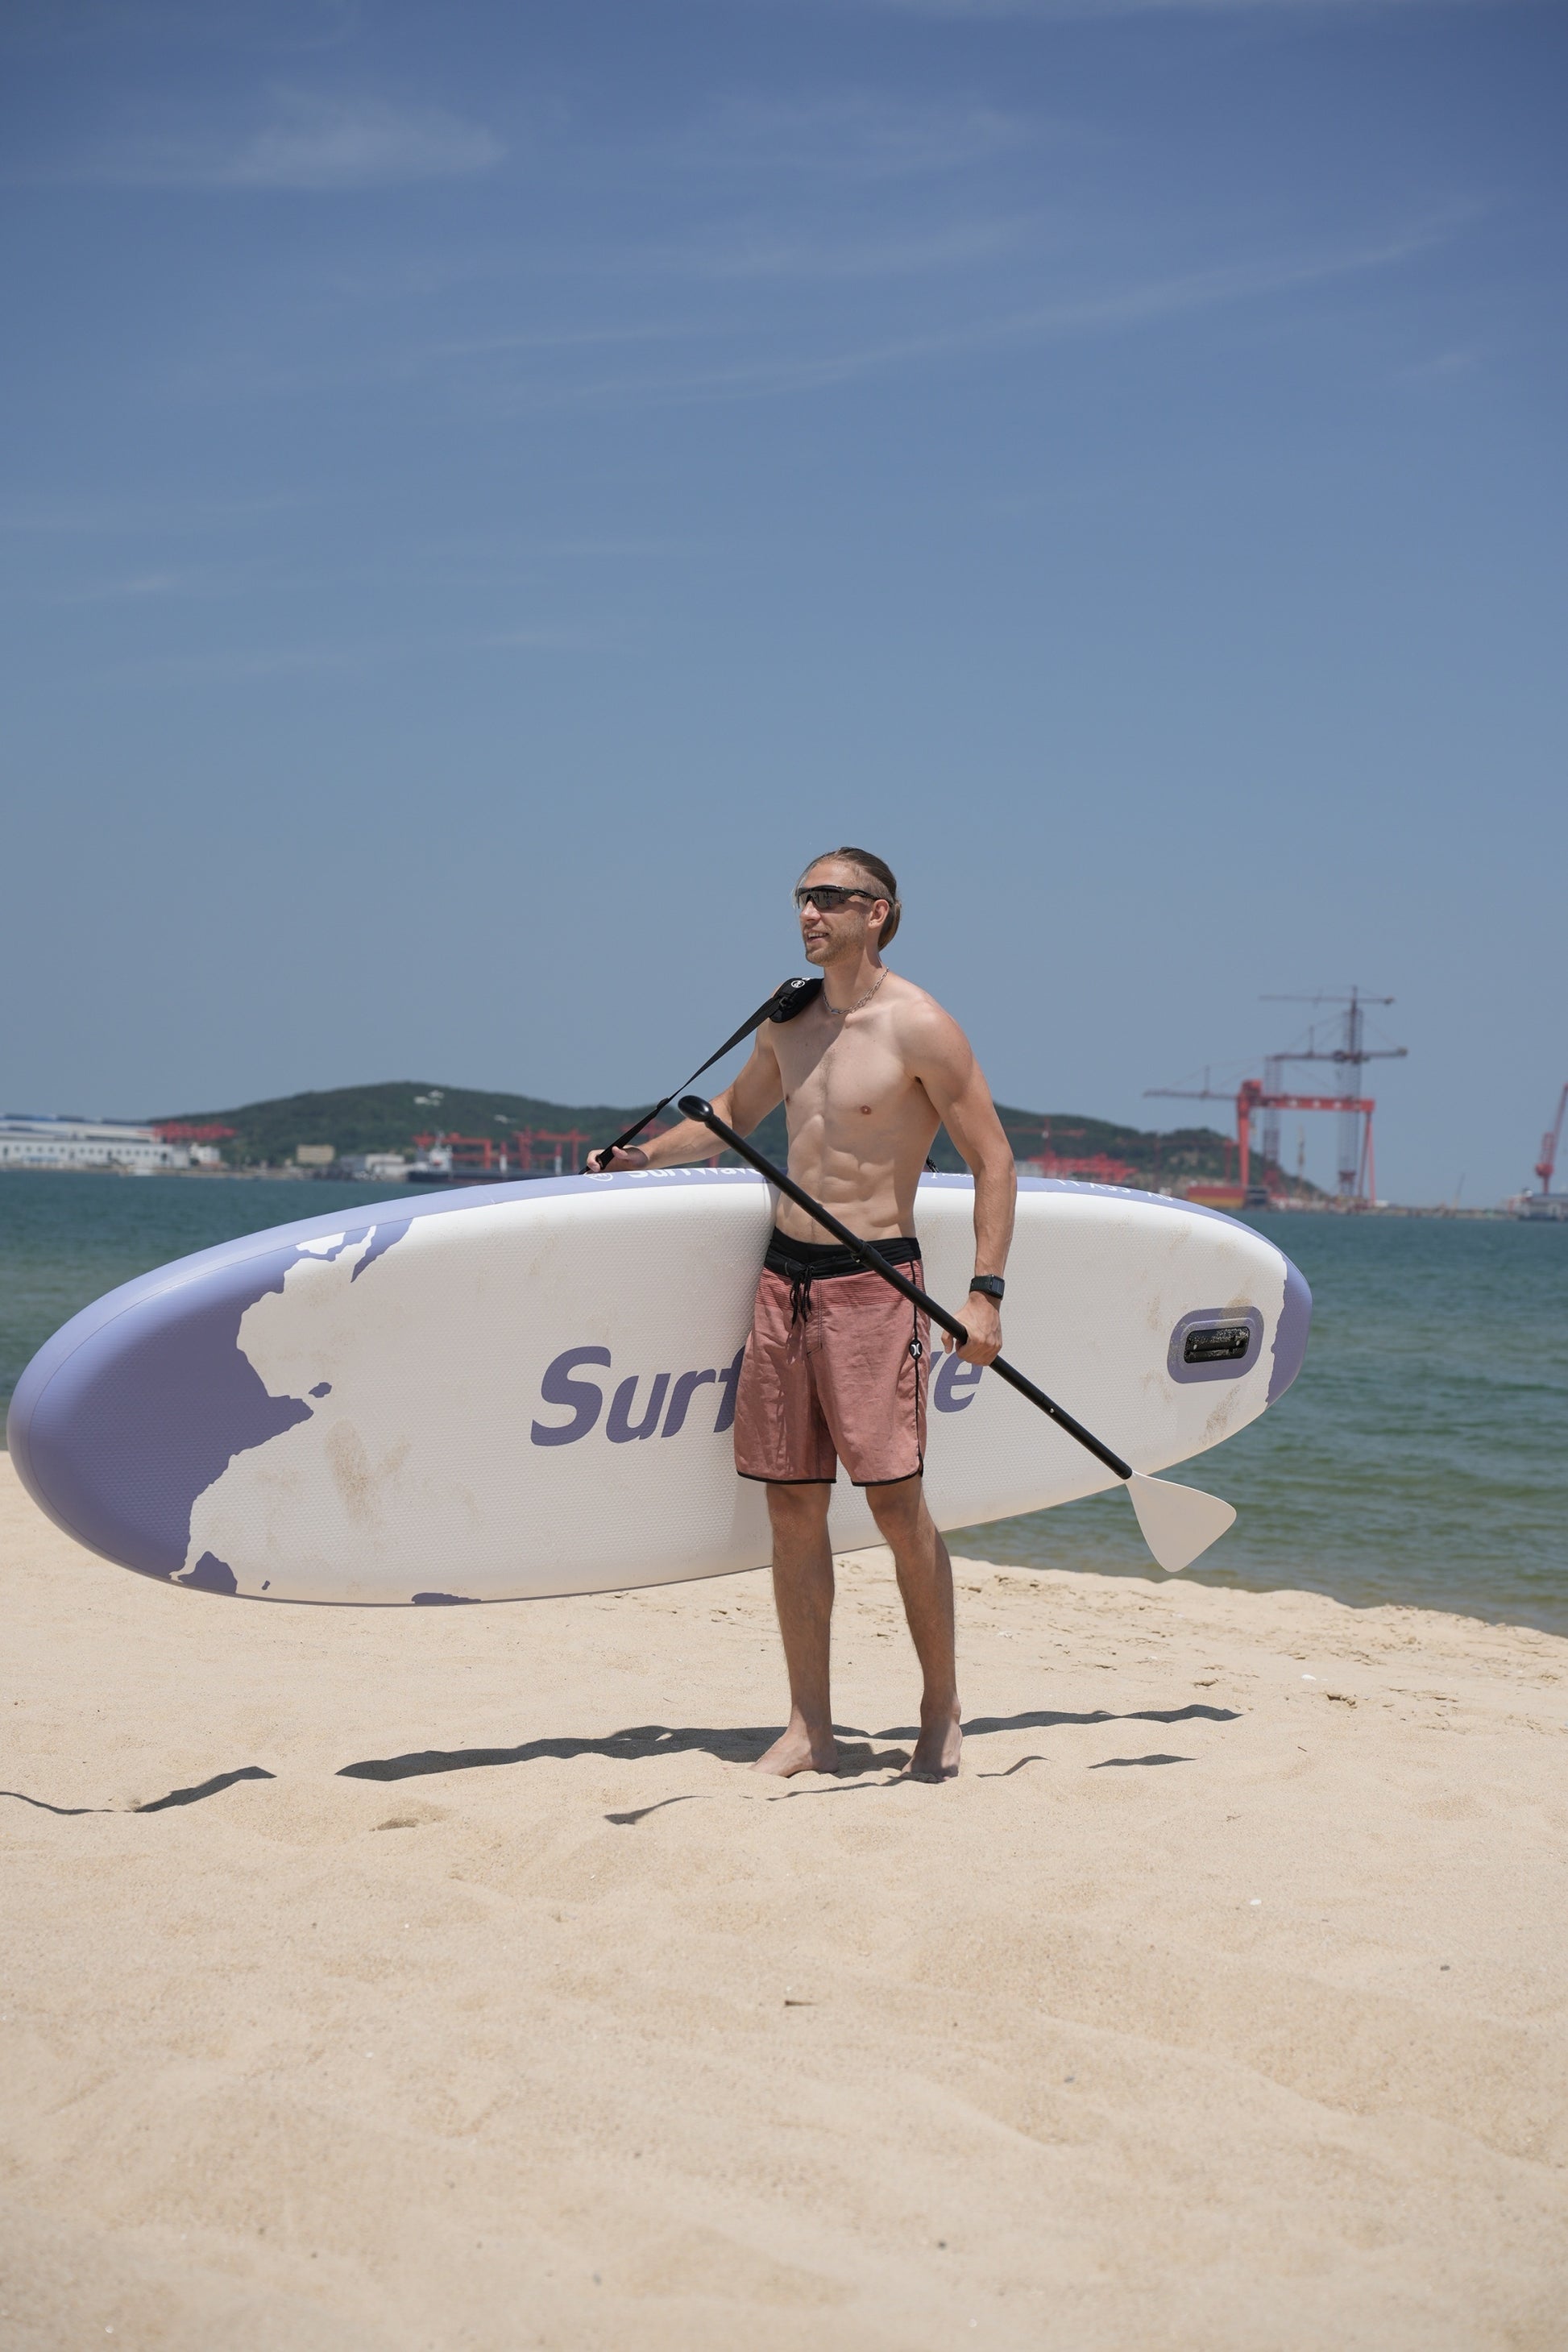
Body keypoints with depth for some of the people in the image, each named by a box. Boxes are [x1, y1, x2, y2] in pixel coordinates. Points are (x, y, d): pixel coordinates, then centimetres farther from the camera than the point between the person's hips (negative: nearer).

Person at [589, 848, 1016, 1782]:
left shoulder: (919, 1027, -9)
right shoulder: (790, 1023, 11)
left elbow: (994, 1159, -8)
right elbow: (734, 1115, 30)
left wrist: (985, 1293, -16)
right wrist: (644, 1155, 16)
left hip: (872, 1283, -6)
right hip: (784, 1275, 7)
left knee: (896, 1501, -7)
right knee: (793, 1504, 6)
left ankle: (943, 1714, 8)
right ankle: (811, 1729, 12)